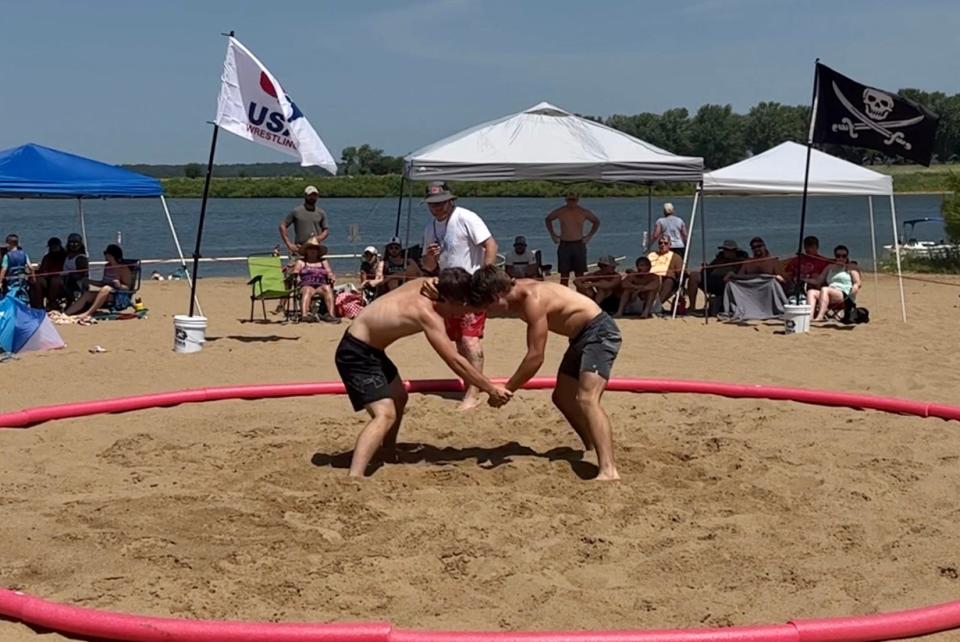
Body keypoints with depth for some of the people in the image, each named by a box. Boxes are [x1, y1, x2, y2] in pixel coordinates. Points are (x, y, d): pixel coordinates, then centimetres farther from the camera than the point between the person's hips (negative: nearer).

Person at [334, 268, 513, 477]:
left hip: (371, 349, 10)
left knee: (399, 398, 27)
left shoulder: (426, 284, -4)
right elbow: (455, 361, -28)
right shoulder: (427, 313, -27)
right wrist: (491, 389, -23)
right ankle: (353, 480, -36)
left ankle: (387, 458, 46)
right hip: (356, 354, -10)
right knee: (385, 414, -24)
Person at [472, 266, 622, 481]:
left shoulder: (533, 298, -26)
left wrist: (507, 389, -21)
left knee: (587, 399, -26)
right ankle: (593, 450, 35)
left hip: (599, 332, -10)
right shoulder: (516, 293, 1)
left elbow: (536, 356, -28)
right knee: (562, 398, 18)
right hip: (581, 337, 10)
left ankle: (608, 470, -38)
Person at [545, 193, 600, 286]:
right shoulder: (560, 212, 0)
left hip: (579, 245, 0)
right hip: (564, 245, 0)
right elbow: (548, 219, 18)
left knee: (580, 275, 2)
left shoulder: (583, 212, -1)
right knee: (564, 275, 0)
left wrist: (589, 236, 6)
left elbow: (596, 221, 14)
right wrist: (552, 234, 10)